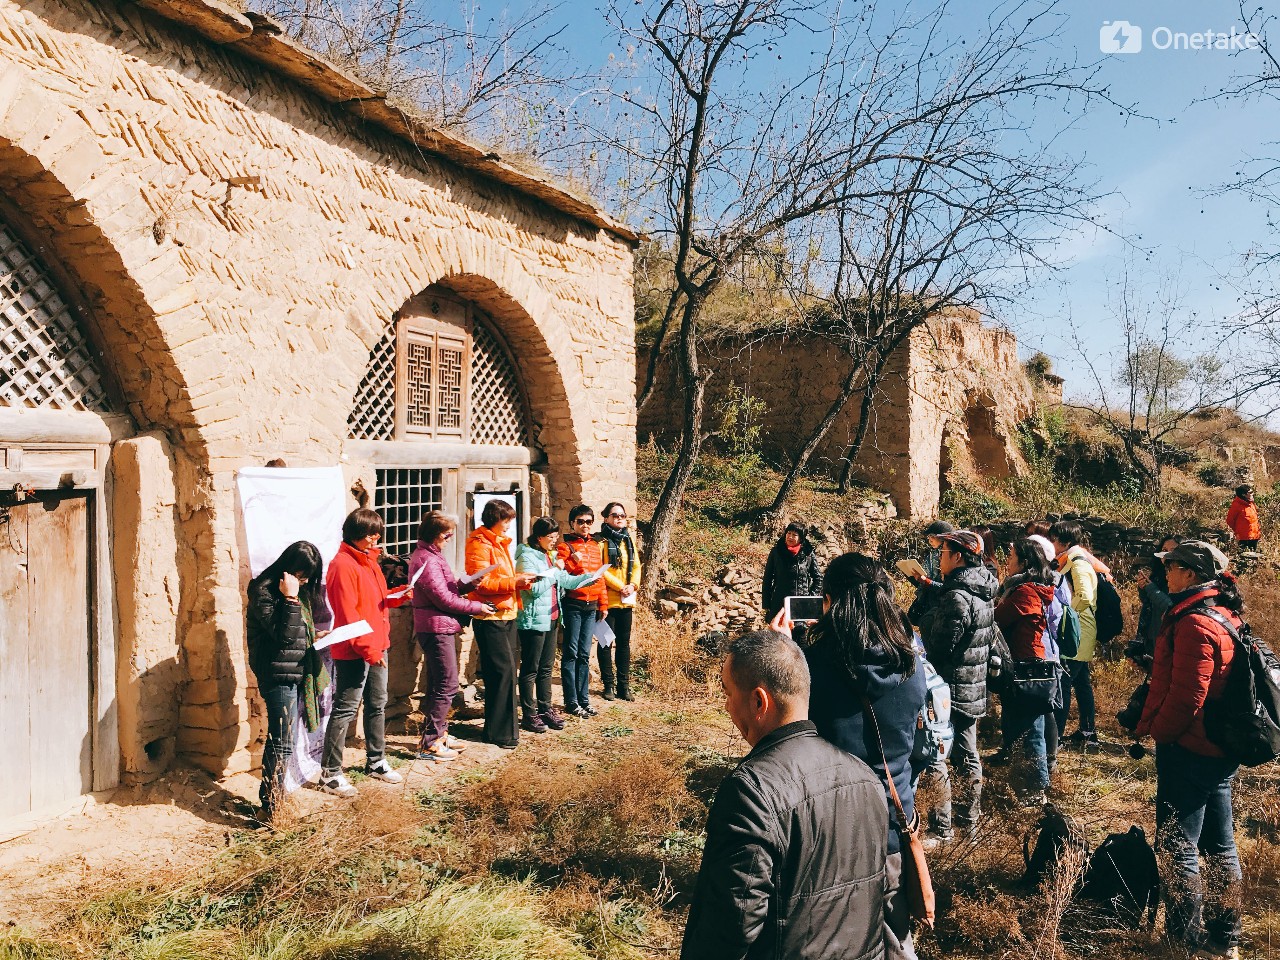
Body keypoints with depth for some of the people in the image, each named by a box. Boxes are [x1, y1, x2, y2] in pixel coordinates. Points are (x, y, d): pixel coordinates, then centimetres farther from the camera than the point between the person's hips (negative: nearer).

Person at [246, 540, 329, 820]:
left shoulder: (300, 589, 12)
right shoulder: (264, 590, -13)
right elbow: (284, 635, -21)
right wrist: (290, 599, -23)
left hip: (299, 672, 8)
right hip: (279, 674, -8)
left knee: (280, 741, 13)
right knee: (281, 743, -8)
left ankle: (273, 796, 20)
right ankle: (271, 808, -1)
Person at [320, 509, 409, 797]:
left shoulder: (369, 560, 13)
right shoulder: (343, 565, -16)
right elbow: (347, 614, -20)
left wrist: (398, 597, 1)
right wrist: (367, 648, -21)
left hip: (377, 646, 9)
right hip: (353, 651, -9)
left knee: (377, 705, 16)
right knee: (345, 709, -3)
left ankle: (376, 761, 29)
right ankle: (330, 773, 5)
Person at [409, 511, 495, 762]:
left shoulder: (431, 555, 16)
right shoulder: (426, 559, -17)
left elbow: (447, 587, 15)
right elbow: (443, 598, -18)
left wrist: (466, 584, -4)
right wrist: (477, 607, -10)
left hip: (440, 628, 11)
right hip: (437, 628, -11)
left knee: (439, 685, 16)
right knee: (446, 686, -6)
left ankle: (439, 734, 26)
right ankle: (429, 744, -1)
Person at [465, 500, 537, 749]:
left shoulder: (499, 542, 18)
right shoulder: (479, 544, -12)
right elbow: (481, 584, -19)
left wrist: (520, 580, 7)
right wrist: (514, 583, -22)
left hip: (507, 615, 9)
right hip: (491, 617, -9)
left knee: (509, 670, 12)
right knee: (502, 671, -8)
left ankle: (505, 725, 22)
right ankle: (500, 732, -1)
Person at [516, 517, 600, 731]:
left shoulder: (550, 556, 14)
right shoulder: (527, 557, -14)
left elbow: (565, 581, 13)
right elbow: (535, 588, -22)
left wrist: (588, 577, 1)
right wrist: (555, 571, -16)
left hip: (550, 619, 9)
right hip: (533, 621, -9)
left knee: (546, 668, 15)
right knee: (530, 669, 1)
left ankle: (545, 709, 24)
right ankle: (529, 715, 8)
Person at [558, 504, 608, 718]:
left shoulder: (596, 547, 15)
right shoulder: (565, 546, -3)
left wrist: (603, 604, 16)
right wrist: (574, 561, -23)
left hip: (591, 605, 6)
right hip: (573, 604, -6)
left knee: (584, 654, 10)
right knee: (571, 654, -1)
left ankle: (583, 699, 17)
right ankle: (571, 702, 4)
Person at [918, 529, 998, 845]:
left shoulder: (957, 598, -23)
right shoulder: (984, 594, 6)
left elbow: (939, 649, -21)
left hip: (951, 687, -10)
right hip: (975, 688, 10)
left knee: (936, 759, -2)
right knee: (968, 755, 18)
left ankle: (941, 829, 4)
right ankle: (970, 819, 30)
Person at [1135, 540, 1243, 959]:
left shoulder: (1194, 624, -22)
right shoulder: (1224, 615, 8)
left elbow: (1187, 695, -24)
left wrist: (1156, 732, -10)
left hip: (1188, 749, -10)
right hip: (1221, 751, 10)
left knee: (1178, 848, 2)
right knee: (1220, 846, 18)